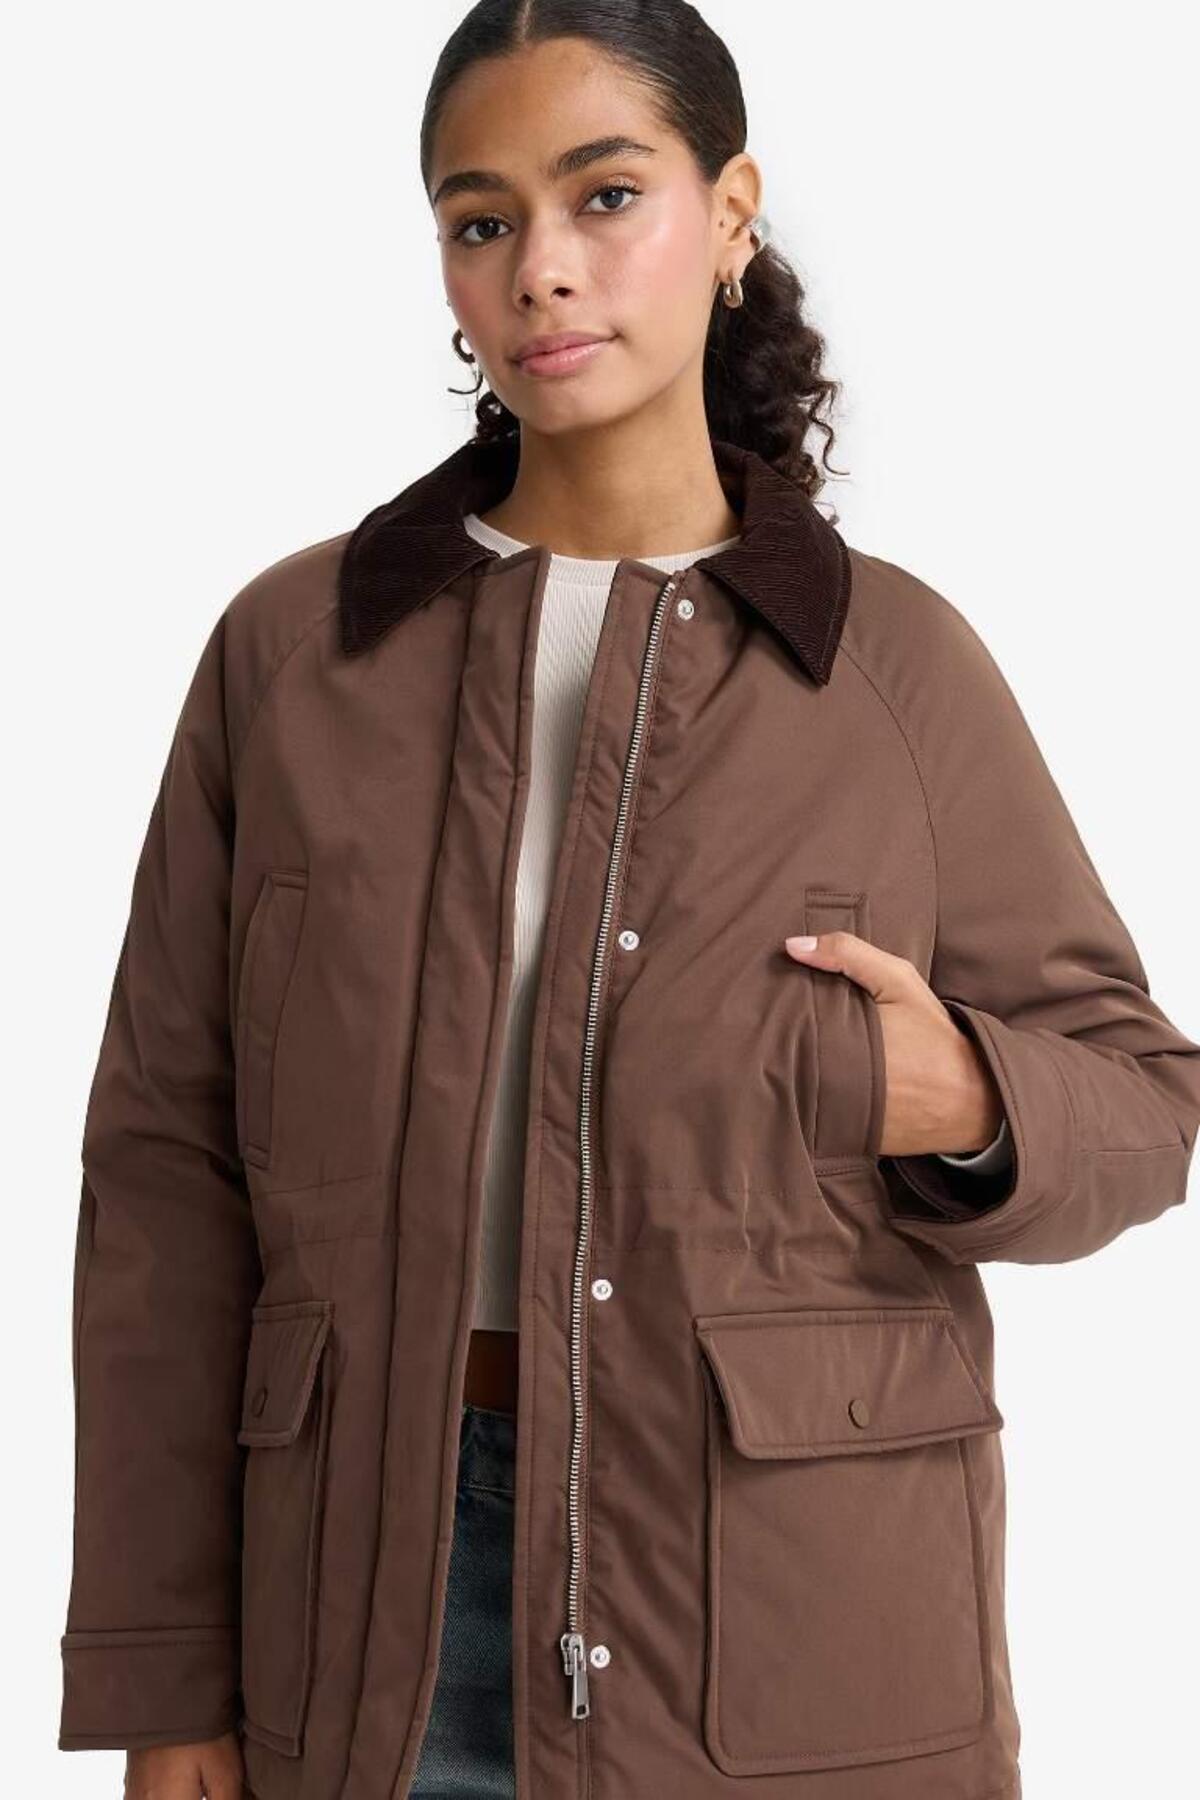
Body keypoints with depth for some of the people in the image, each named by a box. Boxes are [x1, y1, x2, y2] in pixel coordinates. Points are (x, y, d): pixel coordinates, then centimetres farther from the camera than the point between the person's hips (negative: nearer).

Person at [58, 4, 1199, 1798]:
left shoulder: (896, 661, 2)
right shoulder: (292, 648, 4)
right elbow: (170, 1168, 3)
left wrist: (964, 1107, -16)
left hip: (798, 1600, 0)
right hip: (394, 1578, 1)